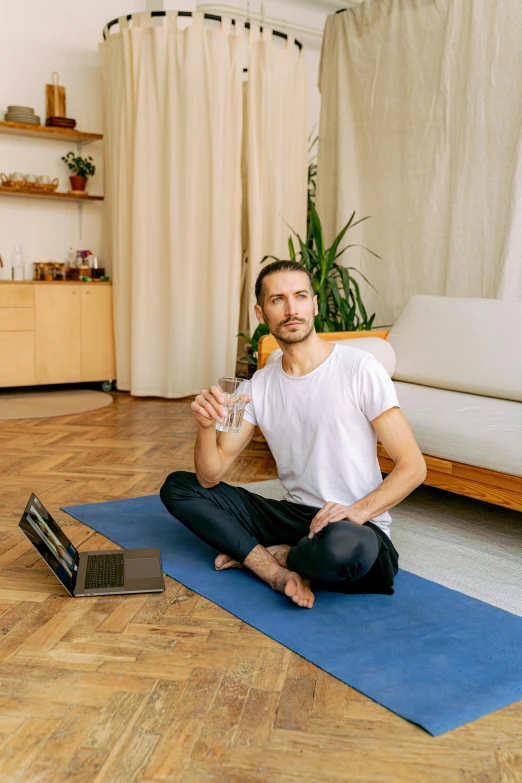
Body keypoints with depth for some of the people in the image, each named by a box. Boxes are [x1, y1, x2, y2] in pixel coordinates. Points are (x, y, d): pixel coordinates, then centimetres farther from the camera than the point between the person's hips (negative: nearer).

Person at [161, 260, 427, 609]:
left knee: (342, 546, -42)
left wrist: (358, 511, -26)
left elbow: (413, 466, -11)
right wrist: (207, 426, -19)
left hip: (360, 527, -5)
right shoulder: (260, 385, 4)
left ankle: (262, 556, -6)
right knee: (177, 487, -1)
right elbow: (210, 477, 1)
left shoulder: (360, 368, -11)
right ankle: (282, 574, -17)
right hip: (294, 515, 5)